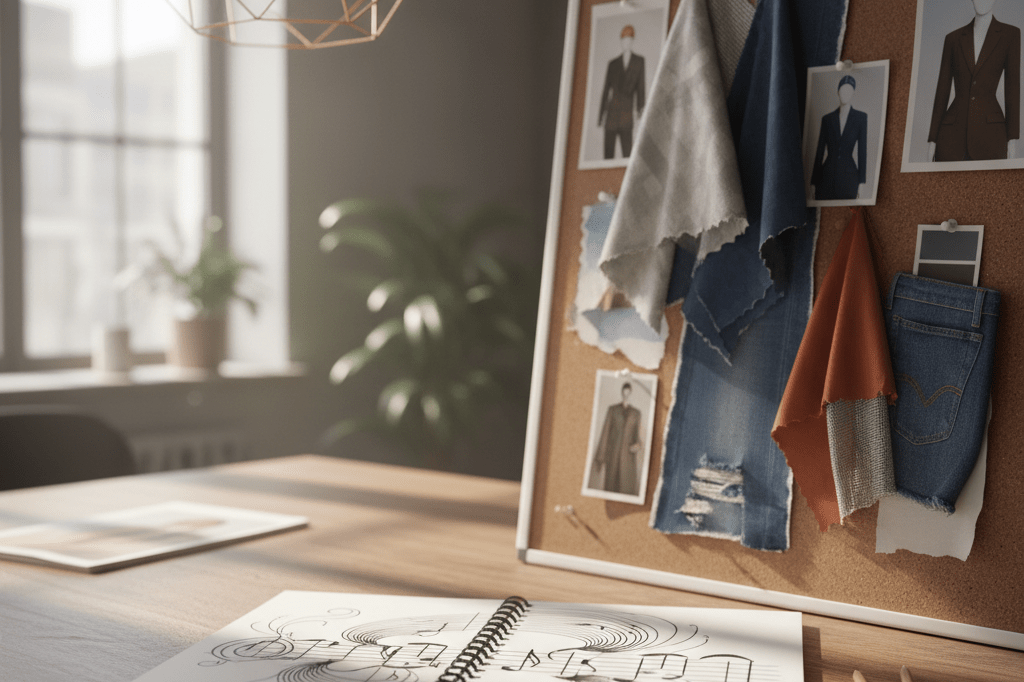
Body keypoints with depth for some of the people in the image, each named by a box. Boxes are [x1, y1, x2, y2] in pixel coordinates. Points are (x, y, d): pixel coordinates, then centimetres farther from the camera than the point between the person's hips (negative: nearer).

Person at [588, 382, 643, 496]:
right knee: (611, 483, -3)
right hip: (613, 451, 0)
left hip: (628, 452, 0)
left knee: (628, 485, -9)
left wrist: (638, 445, -12)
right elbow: (606, 431, 4)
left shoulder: (636, 413, 11)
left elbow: (636, 433, 12)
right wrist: (601, 456, -1)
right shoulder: (612, 409, 7)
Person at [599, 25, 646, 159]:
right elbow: (606, 90, 13)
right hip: (611, 112, 2)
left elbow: (640, 86, 8)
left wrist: (640, 108, -3)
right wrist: (601, 114, 8)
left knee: (627, 148, -13)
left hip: (627, 112, -2)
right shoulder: (612, 64, 15)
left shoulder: (639, 61, 13)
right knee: (608, 151, -1)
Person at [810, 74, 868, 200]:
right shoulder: (827, 119, 7)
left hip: (849, 176, -1)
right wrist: (814, 182, 6)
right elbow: (820, 151, 8)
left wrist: (861, 181, -5)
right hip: (827, 176, 1)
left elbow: (862, 150, 0)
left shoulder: (861, 117, 3)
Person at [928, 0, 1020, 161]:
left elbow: (1013, 87, 3)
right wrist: (932, 139, 5)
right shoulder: (953, 38, 12)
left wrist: (1013, 138, -4)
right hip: (952, 132, 2)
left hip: (989, 131, -2)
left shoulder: (1010, 34, 7)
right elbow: (942, 90, 11)